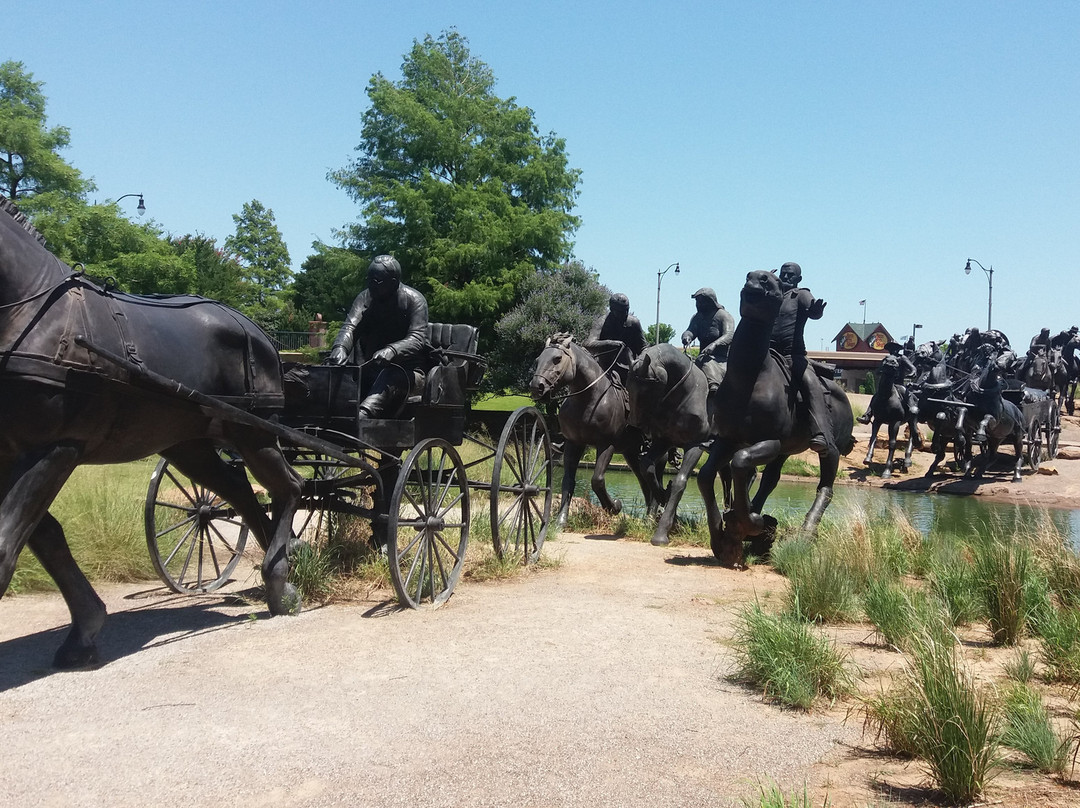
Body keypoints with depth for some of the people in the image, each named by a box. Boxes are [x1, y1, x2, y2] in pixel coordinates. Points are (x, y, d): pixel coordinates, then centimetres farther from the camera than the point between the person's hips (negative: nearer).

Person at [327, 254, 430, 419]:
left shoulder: (414, 299, -6)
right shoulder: (365, 298, 7)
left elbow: (417, 339, -18)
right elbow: (350, 326, -8)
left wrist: (391, 351, -38)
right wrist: (340, 347, -32)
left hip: (407, 369, -5)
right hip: (372, 367, 6)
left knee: (392, 377, -39)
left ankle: (363, 414, -63)